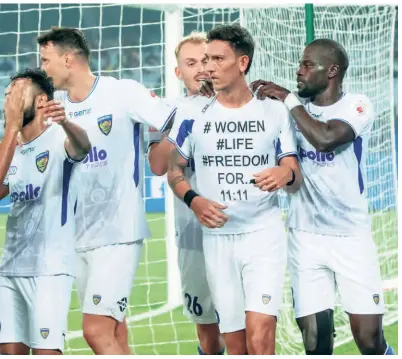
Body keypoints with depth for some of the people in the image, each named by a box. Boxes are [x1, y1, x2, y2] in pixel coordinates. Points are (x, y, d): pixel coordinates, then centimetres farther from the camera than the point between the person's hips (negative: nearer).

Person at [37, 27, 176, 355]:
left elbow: (178, 126, -8)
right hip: (78, 238, 6)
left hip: (118, 233, -6)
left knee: (97, 331, -15)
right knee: (113, 337, 7)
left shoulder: (123, 93, -9)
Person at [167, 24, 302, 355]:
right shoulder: (193, 114, 4)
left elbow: (296, 179, 4)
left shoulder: (274, 112, 2)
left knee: (259, 340, -18)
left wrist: (286, 174, -21)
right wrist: (193, 200, -10)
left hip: (264, 234, -2)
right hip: (218, 238, 2)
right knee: (235, 345, 6)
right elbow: (174, 170, 10)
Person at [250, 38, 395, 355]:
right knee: (315, 339, -2)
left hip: (352, 237, -3)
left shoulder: (357, 106, -7)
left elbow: (325, 138, -24)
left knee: (369, 338, -6)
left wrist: (288, 99, -15)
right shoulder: (296, 109, 6)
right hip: (305, 237, 3)